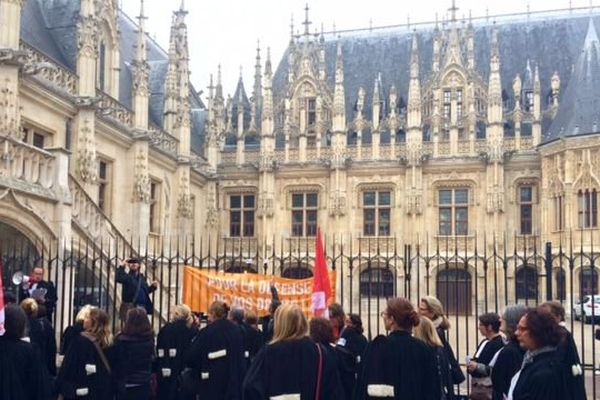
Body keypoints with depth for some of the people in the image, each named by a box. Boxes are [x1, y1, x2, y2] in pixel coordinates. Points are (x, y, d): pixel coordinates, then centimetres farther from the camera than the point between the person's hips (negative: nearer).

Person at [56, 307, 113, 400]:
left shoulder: (81, 340, -13)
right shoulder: (107, 341, 2)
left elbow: (69, 364, -11)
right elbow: (112, 368, 7)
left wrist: (61, 385, -2)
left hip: (80, 392, -5)